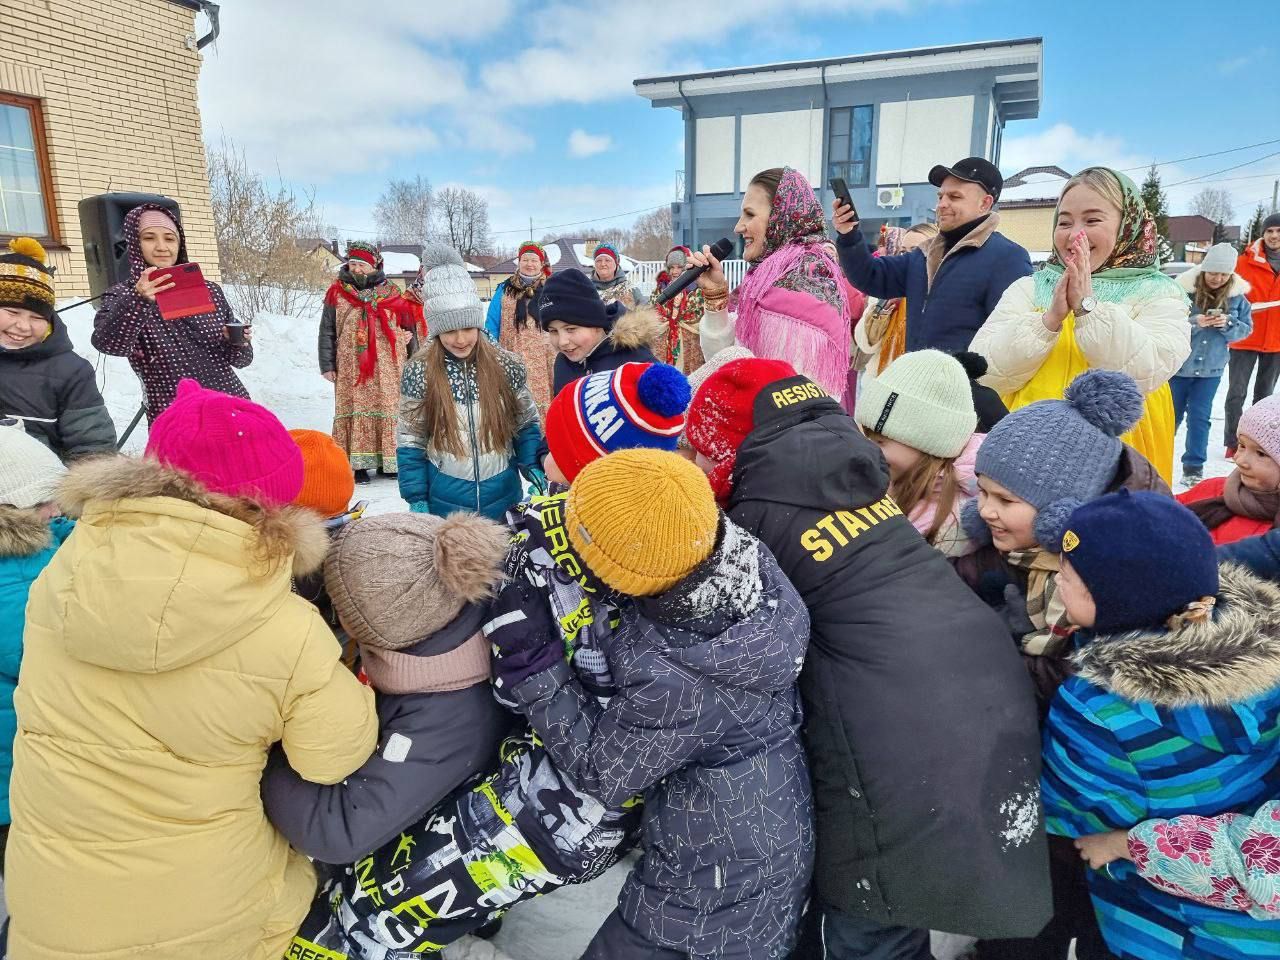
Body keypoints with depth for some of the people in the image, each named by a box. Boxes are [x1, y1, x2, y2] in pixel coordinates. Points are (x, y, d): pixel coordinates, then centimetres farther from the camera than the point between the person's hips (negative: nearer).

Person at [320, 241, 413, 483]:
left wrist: (410, 362, 5)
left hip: (386, 367, 1)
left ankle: (388, 461, 12)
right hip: (350, 367, -1)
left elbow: (409, 326, 14)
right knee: (356, 410, -2)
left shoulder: (391, 293, 8)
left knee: (388, 409, 2)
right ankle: (358, 463, 2)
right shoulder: (337, 292, 6)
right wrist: (327, 365, 1)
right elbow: (327, 331, 7)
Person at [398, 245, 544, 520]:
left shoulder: (507, 366, -5)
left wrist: (534, 470, -6)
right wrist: (417, 499, -4)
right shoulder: (419, 372, -7)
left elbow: (526, 425, 5)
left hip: (503, 499, 1)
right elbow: (411, 441, -2)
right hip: (445, 503, -1)